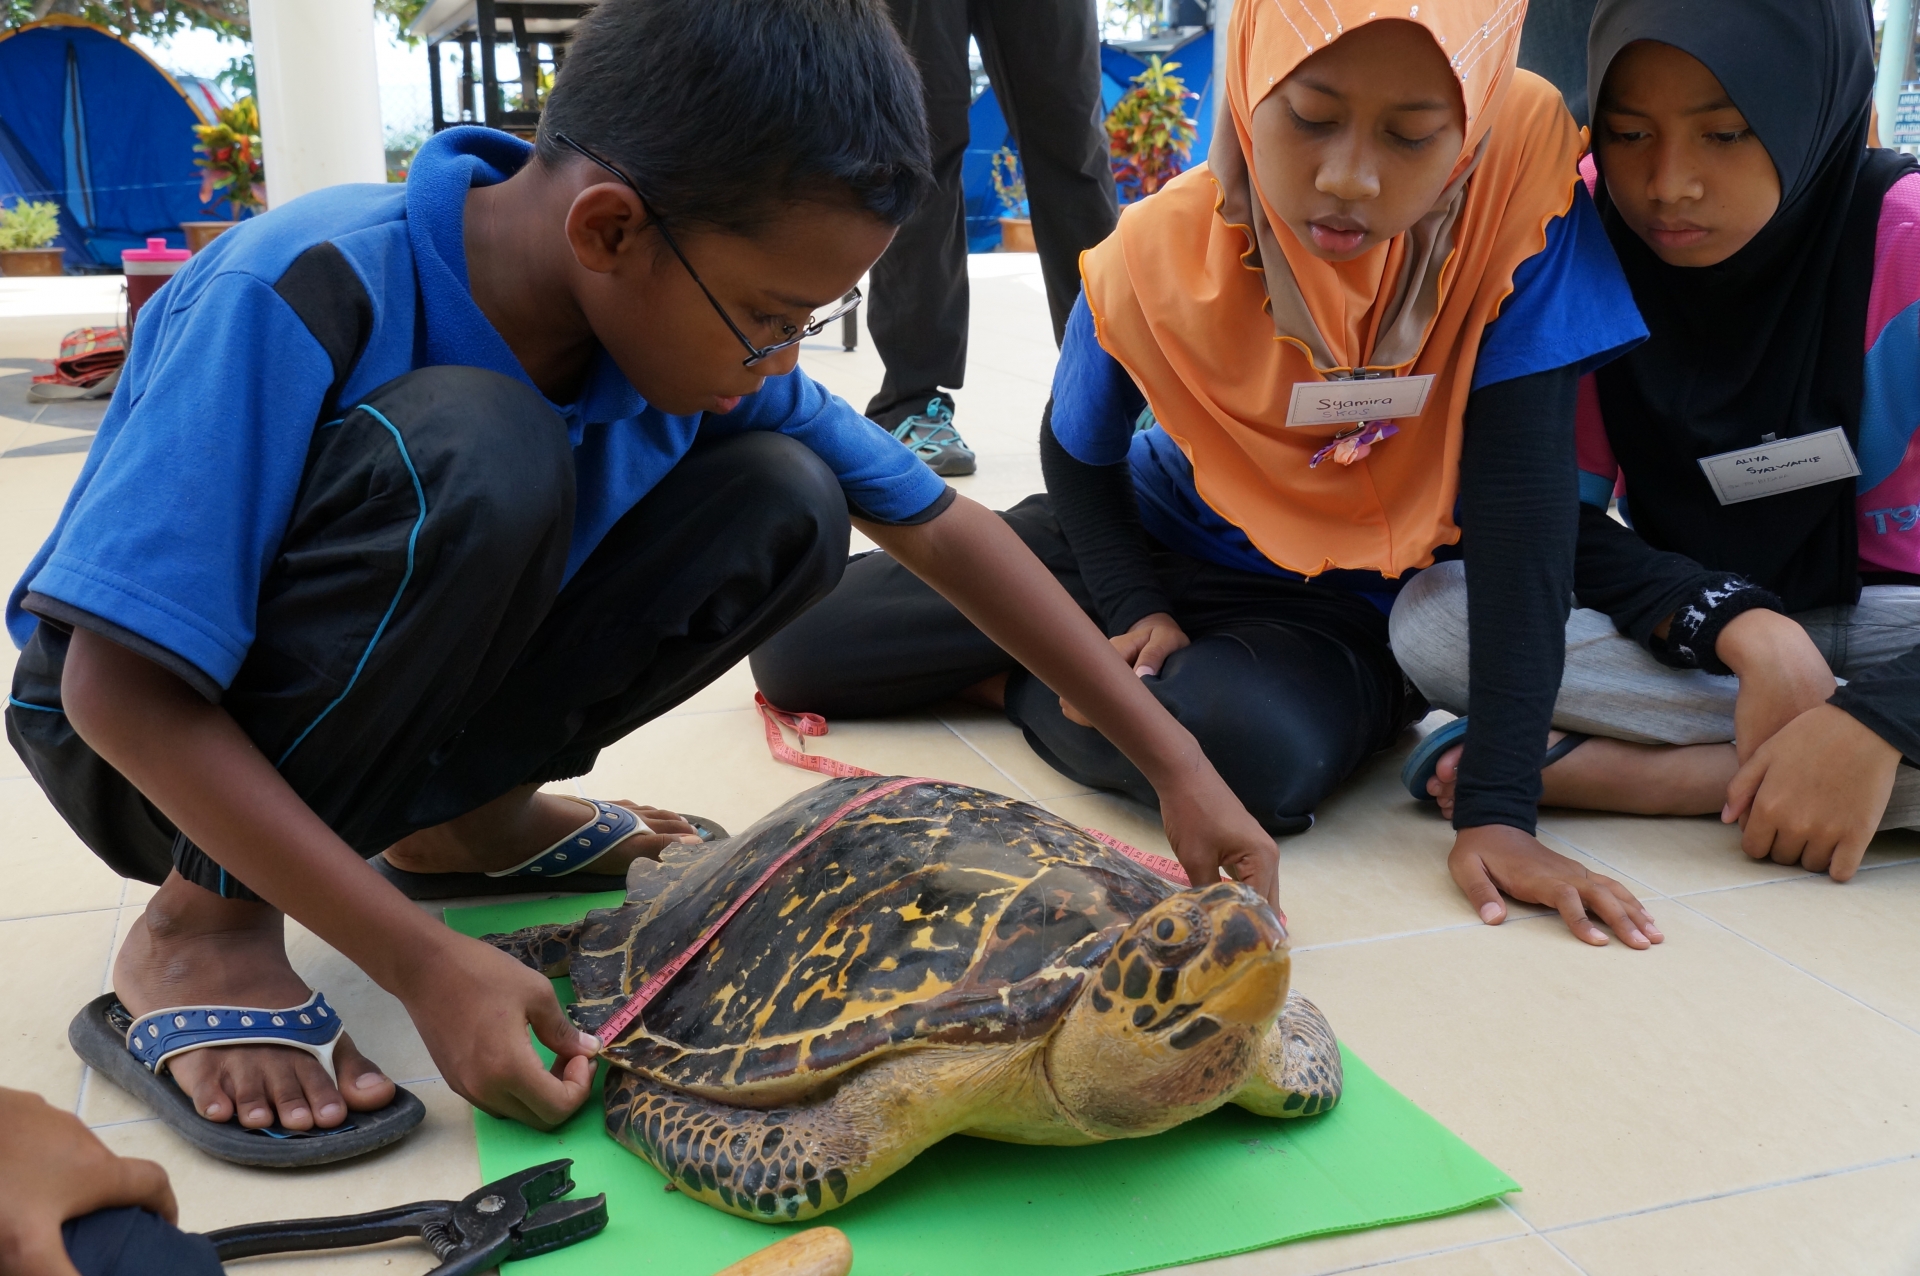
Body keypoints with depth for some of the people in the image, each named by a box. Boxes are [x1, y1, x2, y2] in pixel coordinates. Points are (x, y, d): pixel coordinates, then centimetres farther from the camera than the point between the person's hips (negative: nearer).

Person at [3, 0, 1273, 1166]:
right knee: (476, 461, -36)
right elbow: (120, 688, -29)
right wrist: (428, 963, -34)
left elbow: (944, 529, -7)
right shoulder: (300, 301, -31)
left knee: (786, 506, -13)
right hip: (149, 735, -5)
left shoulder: (692, 313, -13)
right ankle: (204, 924, -17)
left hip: (396, 705, 6)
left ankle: (460, 815, 4)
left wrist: (1175, 762, -10)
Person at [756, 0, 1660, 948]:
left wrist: (1498, 808, -31)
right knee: (794, 645, -8)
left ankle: (1021, 681, -5)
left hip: (1342, 608, -1)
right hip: (1154, 539, 2)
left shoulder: (1523, 175, -27)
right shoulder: (1157, 258, -21)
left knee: (1257, 750, -39)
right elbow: (1078, 455, 0)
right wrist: (1133, 613, -19)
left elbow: (1520, 486, -26)